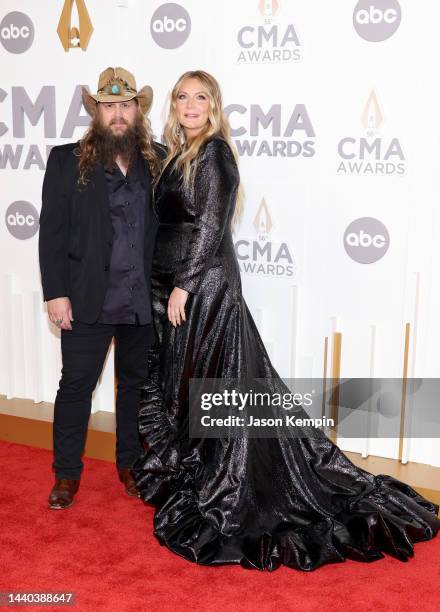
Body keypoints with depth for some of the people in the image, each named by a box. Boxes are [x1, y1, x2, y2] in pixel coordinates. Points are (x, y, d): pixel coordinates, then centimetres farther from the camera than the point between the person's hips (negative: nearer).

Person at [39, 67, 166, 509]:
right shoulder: (67, 161, 0)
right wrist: (55, 293, -9)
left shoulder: (159, 161, 5)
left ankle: (131, 464, 31)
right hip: (88, 299, -2)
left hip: (144, 301, 2)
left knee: (136, 382, 14)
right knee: (76, 384, 6)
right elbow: (52, 232, -3)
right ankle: (66, 473, 22)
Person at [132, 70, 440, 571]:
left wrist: (183, 285, -19)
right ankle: (185, 482, 29)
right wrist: (169, 286, 14)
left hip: (204, 286, -9)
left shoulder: (214, 153, -9)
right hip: (176, 285, 9)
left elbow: (211, 225, -17)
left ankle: (216, 504, 12)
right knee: (177, 384, 14)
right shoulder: (180, 154, 16)